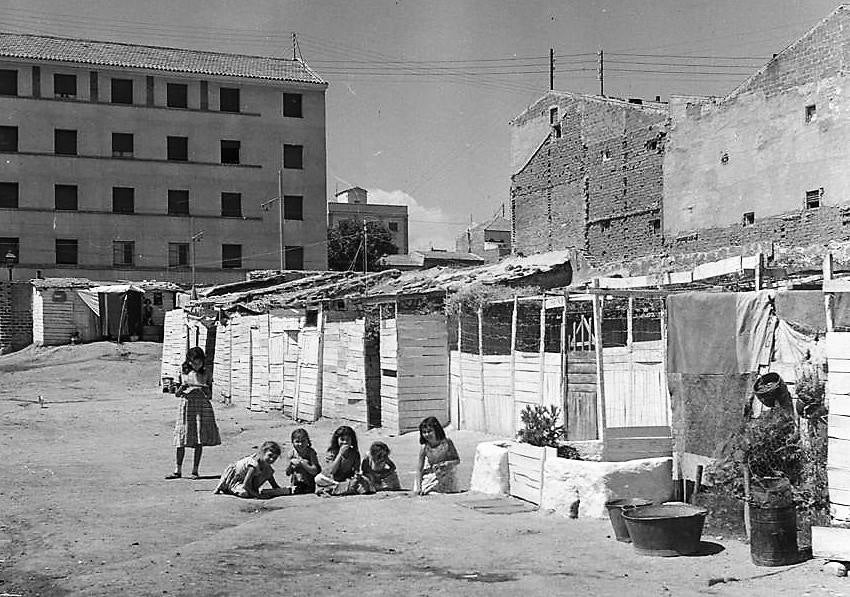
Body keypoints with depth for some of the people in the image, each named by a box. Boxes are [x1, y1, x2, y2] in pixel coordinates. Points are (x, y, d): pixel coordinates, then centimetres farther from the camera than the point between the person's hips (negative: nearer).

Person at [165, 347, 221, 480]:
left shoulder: (206, 373, 3)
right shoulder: (184, 373, 4)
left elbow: (209, 395, 3)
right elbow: (177, 394, 7)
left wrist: (205, 389, -17)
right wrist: (181, 388, -13)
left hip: (202, 406, 0)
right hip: (186, 405, 0)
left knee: (199, 441, -1)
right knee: (182, 440, -2)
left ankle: (195, 470, 9)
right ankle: (178, 470, 6)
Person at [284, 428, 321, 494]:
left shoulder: (311, 452, -11)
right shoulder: (292, 454, -2)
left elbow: (314, 471, -18)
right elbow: (288, 473, 4)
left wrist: (301, 462, -22)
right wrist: (291, 463, -14)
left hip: (310, 486, -3)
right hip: (296, 485, 3)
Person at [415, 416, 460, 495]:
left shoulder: (446, 443, -18)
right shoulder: (425, 448, -15)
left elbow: (457, 460, -10)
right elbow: (419, 469, -12)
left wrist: (445, 464, -28)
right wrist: (418, 487, -22)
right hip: (432, 476, 1)